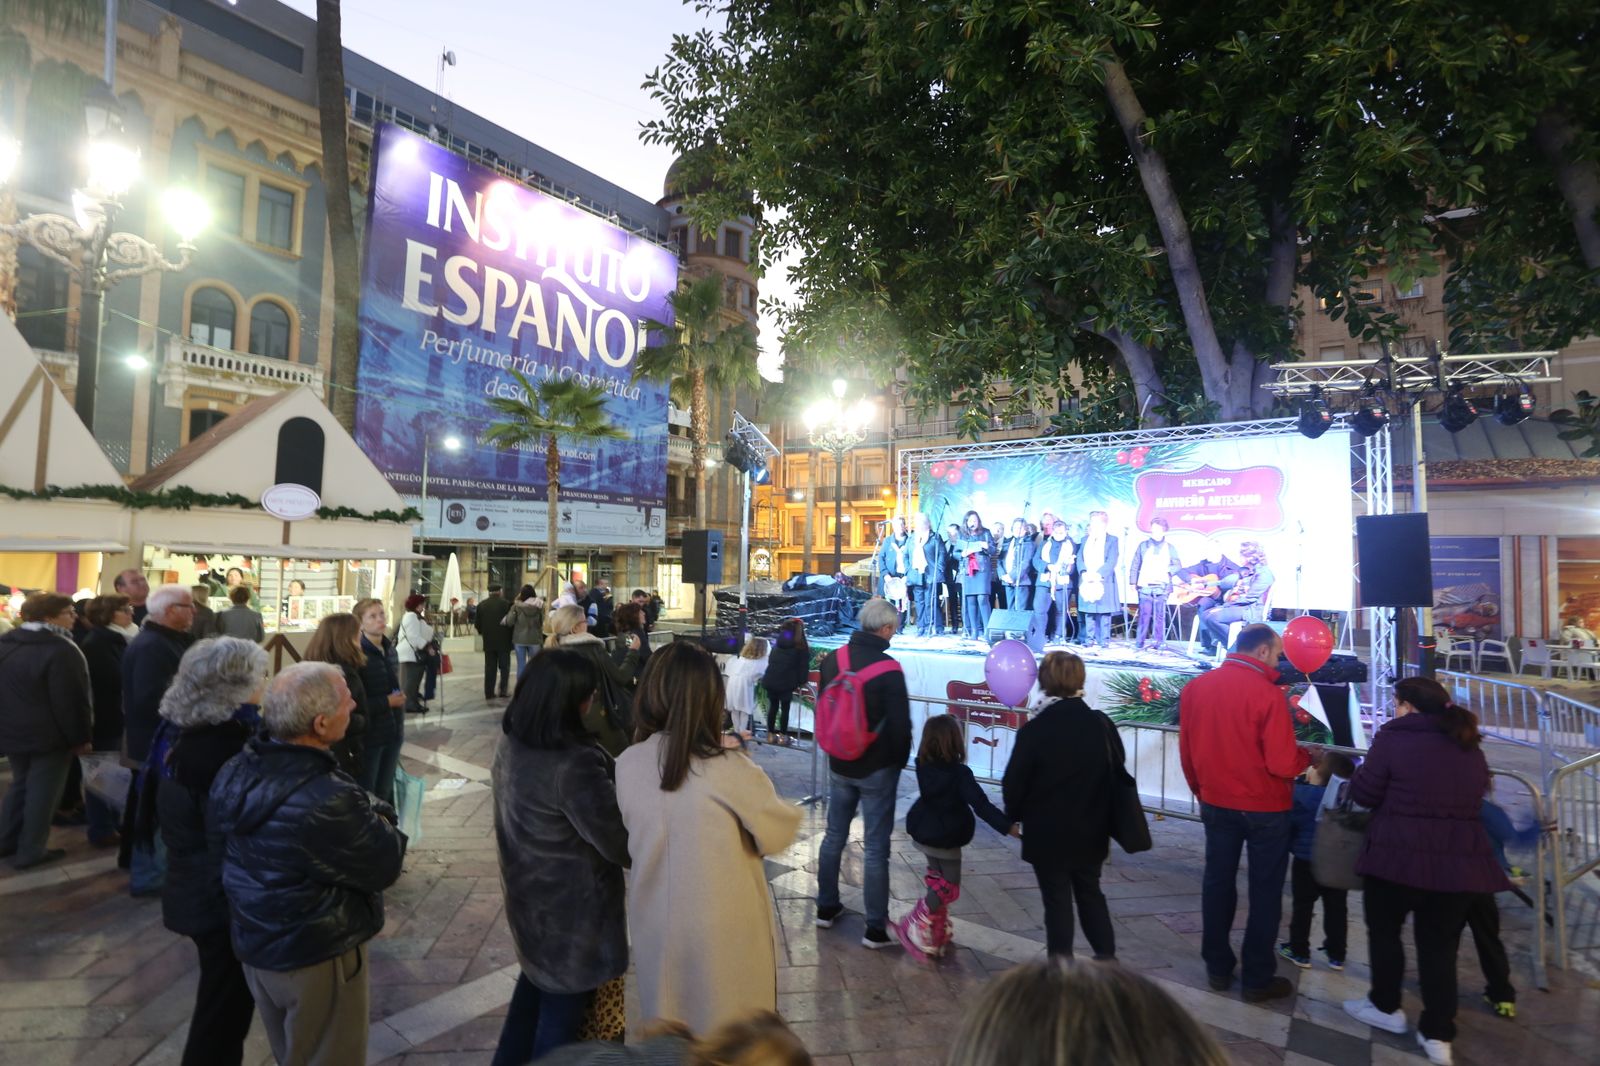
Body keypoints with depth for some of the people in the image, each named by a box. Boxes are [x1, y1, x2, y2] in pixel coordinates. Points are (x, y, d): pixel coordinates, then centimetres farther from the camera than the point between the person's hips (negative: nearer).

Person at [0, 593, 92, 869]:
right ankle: (30, 852, 11)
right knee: (42, 791, 3)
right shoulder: (61, 650, -22)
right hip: (49, 734, -8)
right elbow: (72, 700, -21)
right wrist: (81, 737, -12)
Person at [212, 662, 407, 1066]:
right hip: (317, 958, -8)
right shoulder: (327, 801, -36)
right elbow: (384, 866, -23)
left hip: (254, 944, 8)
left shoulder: (236, 772, -10)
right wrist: (383, 819, -4)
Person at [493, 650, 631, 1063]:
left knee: (536, 980, 30)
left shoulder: (511, 743, -8)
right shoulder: (574, 764, -34)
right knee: (563, 1004, 15)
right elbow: (619, 844, -26)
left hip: (529, 894, 8)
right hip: (570, 908, -8)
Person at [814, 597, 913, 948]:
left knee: (834, 836, 18)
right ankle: (876, 928, 12)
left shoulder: (832, 660, -1)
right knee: (876, 847, 3)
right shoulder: (889, 668, -19)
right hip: (877, 768, -5)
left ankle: (826, 907, 31)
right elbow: (900, 724, -15)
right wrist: (899, 761, 3)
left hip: (839, 765, 6)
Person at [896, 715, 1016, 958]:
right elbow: (982, 805, -29)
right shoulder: (960, 773, -24)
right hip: (946, 839, -6)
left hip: (922, 833, 7)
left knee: (937, 880, 24)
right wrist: (1009, 826, -30)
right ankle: (915, 929, 6)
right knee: (948, 886, 9)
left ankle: (937, 931, 31)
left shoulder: (922, 766, -8)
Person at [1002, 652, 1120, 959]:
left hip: (1048, 833, -4)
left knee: (1057, 900, 10)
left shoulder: (1034, 730, -19)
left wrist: (1015, 815, 5)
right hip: (1091, 831, 4)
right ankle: (1107, 957, 26)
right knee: (1090, 893, 22)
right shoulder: (1102, 724, -6)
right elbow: (1117, 772, 5)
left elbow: (1014, 783, -12)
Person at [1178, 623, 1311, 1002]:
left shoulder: (1195, 687, -3)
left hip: (1215, 803, 5)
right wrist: (1307, 756, 2)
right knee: (1265, 892, 11)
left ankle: (1217, 968, 27)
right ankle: (1258, 979, 20)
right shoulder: (1266, 693, -20)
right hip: (1264, 807, -5)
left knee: (1217, 883, 16)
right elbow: (1282, 763, -19)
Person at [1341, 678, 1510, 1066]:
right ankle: (1438, 1035, 17)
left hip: (1399, 854, -5)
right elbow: (1474, 796, 21)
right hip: (1460, 859, 5)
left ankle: (1386, 1008, 29)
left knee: (1384, 929, 16)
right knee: (1440, 945, 13)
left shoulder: (1394, 736, -11)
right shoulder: (1470, 747, 9)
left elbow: (1364, 793, -8)